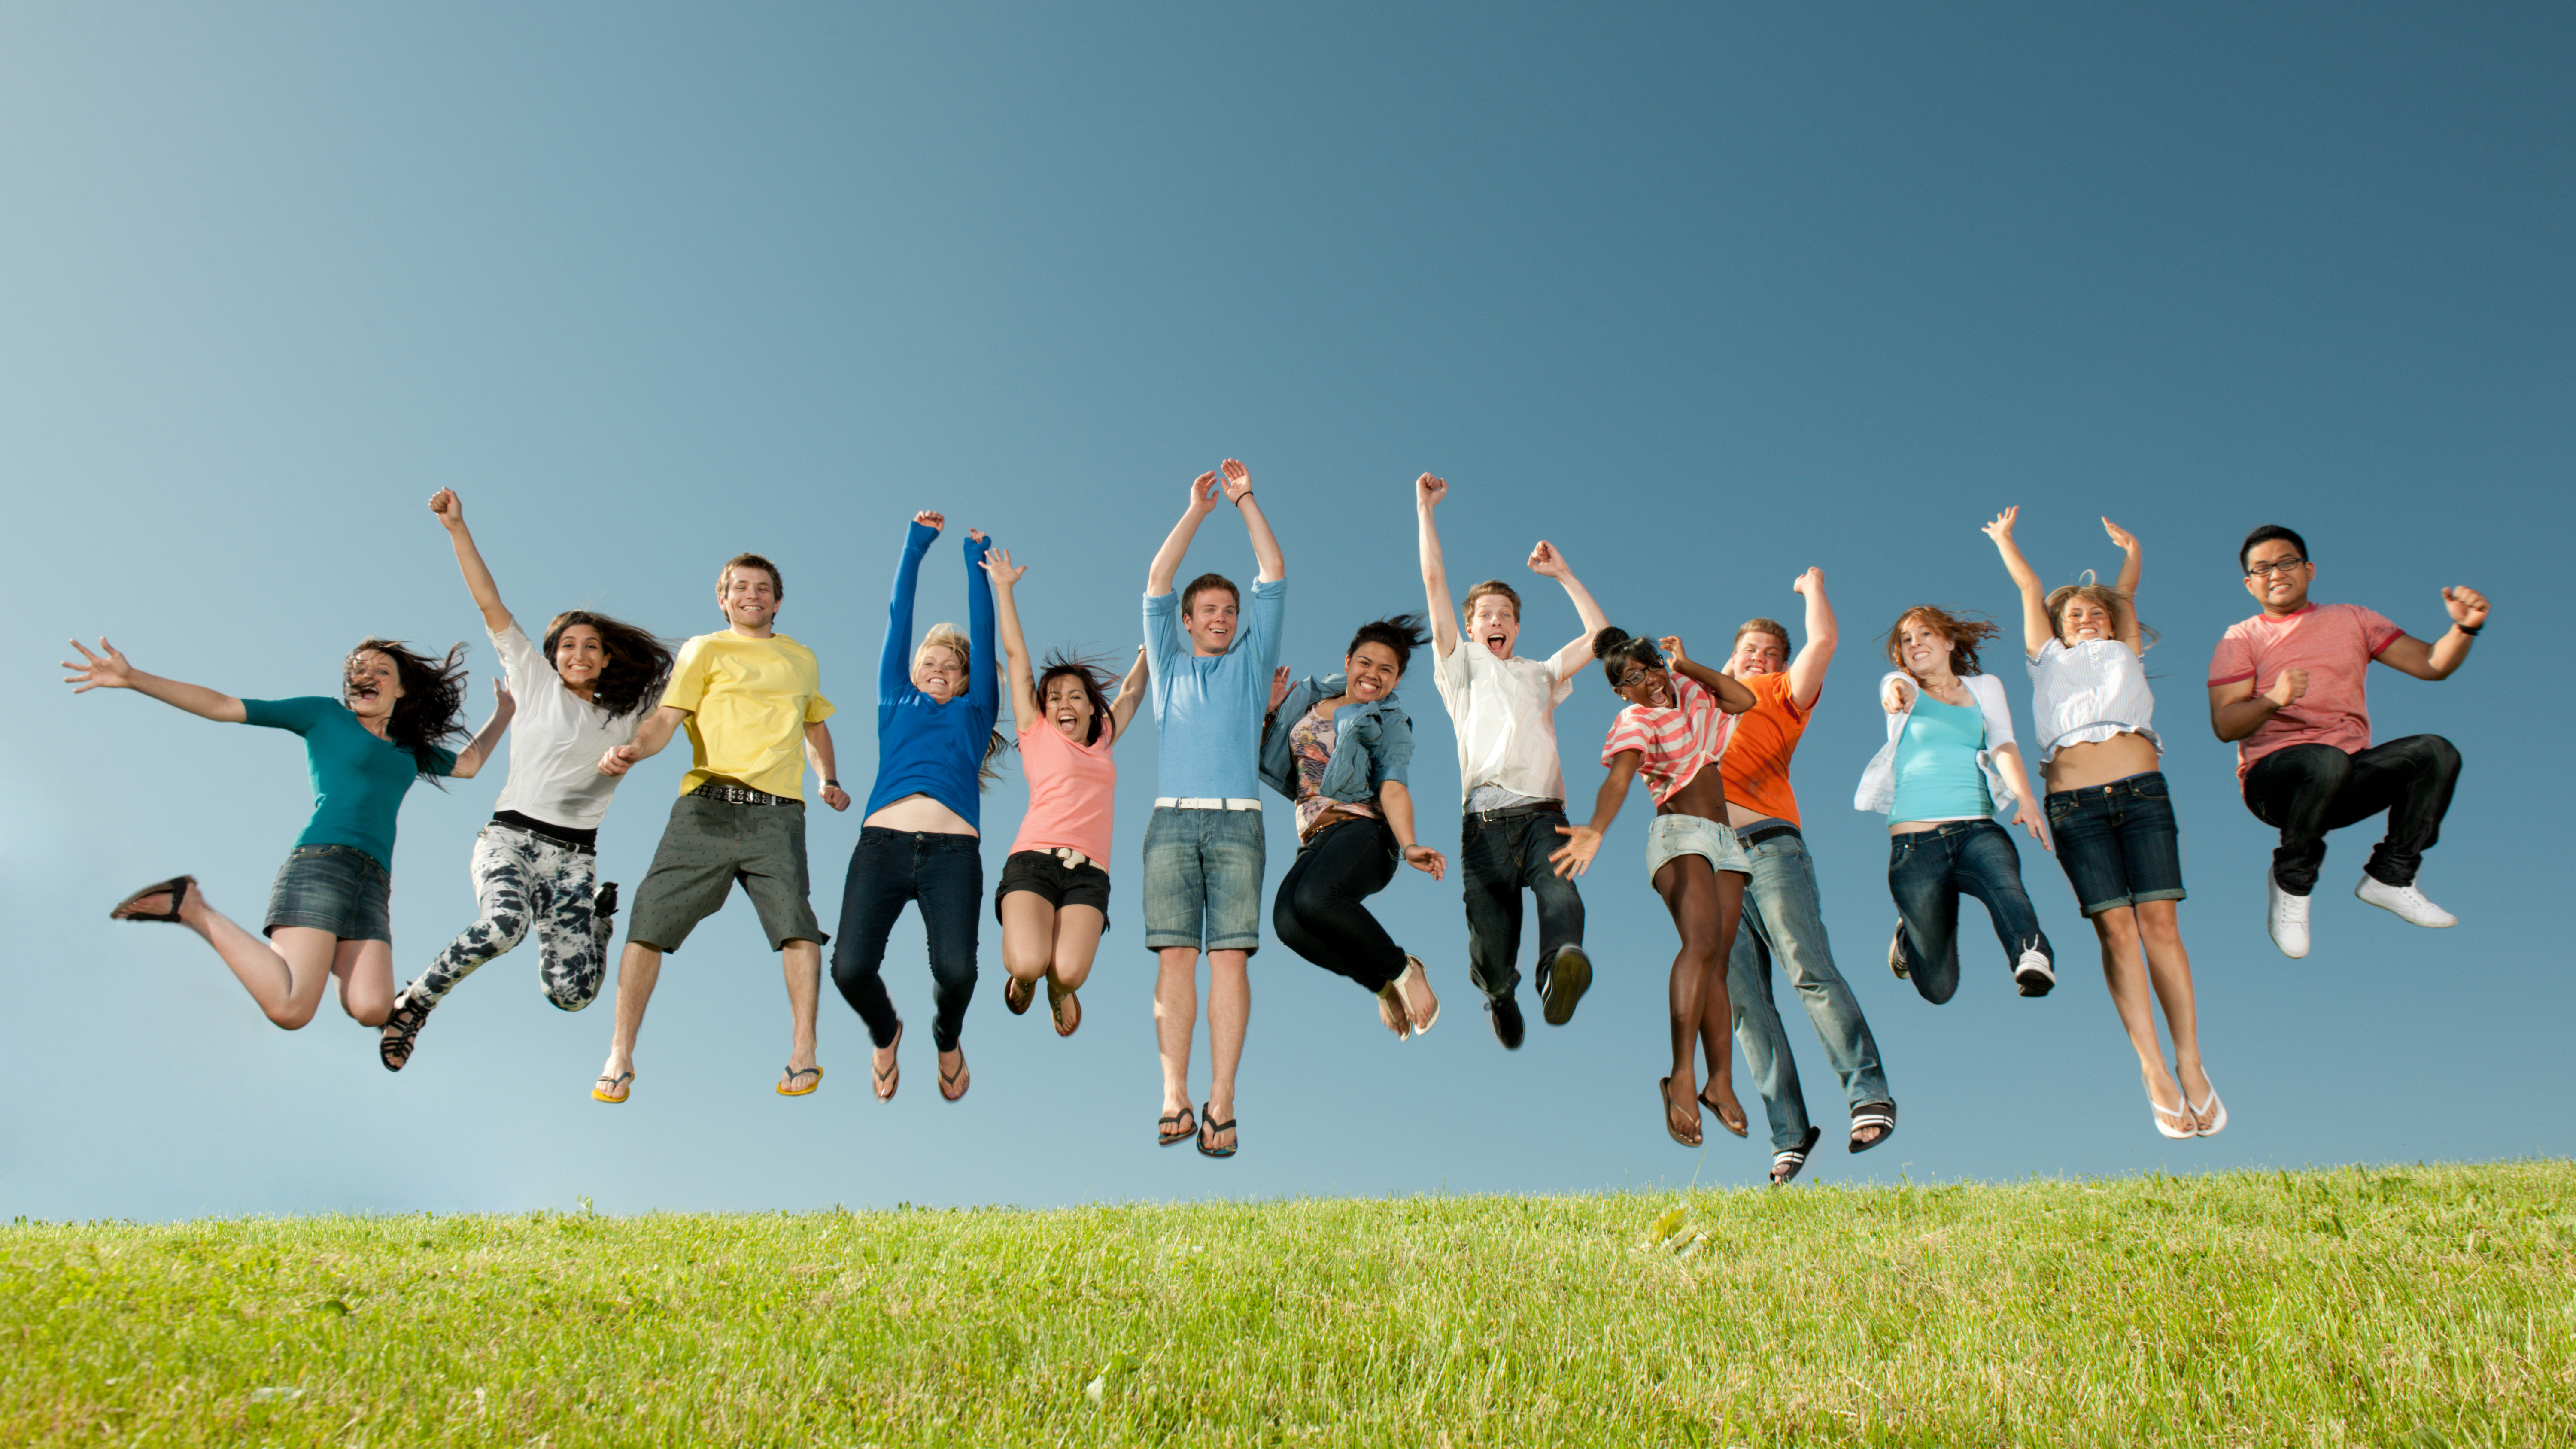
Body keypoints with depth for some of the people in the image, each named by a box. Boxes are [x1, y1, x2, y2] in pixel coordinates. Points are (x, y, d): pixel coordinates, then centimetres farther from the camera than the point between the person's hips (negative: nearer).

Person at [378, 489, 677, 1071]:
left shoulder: (628, 716, 15)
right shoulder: (536, 681, 9)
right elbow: (490, 603, 5)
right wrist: (457, 528, 0)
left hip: (575, 858, 2)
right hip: (510, 837, -2)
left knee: (571, 994, -7)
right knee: (503, 925, -35)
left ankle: (599, 916, 28)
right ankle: (412, 1004, -11)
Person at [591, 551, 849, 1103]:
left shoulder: (803, 660, 22)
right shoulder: (705, 651, 12)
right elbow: (665, 718, -1)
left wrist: (828, 780, 25)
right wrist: (631, 751, -21)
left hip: (777, 812, 1)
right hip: (707, 807, -1)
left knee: (796, 920, -17)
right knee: (651, 922, -5)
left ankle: (803, 1056, -6)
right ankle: (619, 1057, 8)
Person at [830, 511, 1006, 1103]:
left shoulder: (975, 712, 25)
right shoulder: (897, 705, 27)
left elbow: (983, 631, 26)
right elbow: (898, 621, 28)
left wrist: (977, 561, 31)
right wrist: (915, 546, 29)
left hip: (953, 851, -1)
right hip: (882, 844, 1)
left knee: (956, 970, -21)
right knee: (850, 967, -17)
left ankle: (947, 1039, 17)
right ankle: (885, 1033, 20)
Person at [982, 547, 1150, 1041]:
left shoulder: (1102, 744, 24)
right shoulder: (1037, 735, 15)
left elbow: (1131, 693, 38)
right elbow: (1018, 656, 16)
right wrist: (1004, 588, 17)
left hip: (1089, 873, 2)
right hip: (1034, 859, -2)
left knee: (1069, 972, -23)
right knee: (1028, 963, -27)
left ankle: (1057, 987, 17)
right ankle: (1025, 975, 13)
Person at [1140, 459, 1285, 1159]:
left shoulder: (1251, 661, 20)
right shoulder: (1170, 664, 21)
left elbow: (1274, 576, 14)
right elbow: (1156, 585, 12)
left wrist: (1246, 501, 12)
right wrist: (1196, 510, 9)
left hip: (1237, 822, 0)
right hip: (1173, 819, 1)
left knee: (1230, 955, -10)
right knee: (1175, 955, -9)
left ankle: (1221, 1104, -11)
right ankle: (1175, 1098, -8)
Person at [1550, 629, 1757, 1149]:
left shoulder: (1687, 692, 17)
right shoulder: (1636, 723, -4)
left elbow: (1744, 700, 10)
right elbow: (1618, 780, -21)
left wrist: (1685, 663, 9)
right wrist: (1596, 830, -40)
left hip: (1724, 838, 7)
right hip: (1679, 832, -7)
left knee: (1718, 960, -2)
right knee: (1702, 939, -27)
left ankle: (1721, 1081, -4)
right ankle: (1681, 1078, -33)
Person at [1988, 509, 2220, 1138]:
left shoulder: (2126, 655, 26)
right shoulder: (2049, 659, 24)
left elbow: (2127, 592, 36)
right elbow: (2029, 587, 32)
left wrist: (2130, 548, 52)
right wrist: (2003, 538, 43)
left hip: (2142, 791, 1)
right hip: (2075, 803, -1)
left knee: (2160, 922, -7)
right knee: (2116, 927, -9)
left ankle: (2190, 1064, -6)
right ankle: (2153, 1070, -9)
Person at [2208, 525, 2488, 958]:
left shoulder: (2352, 619, 18)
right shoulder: (2241, 638, 6)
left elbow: (2432, 664, 10)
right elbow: (2225, 725, -6)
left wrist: (2465, 628, -10)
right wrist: (2274, 699, -26)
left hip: (2348, 785, 4)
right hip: (2274, 780, -4)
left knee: (2436, 752, -22)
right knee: (2326, 761, -37)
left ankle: (2389, 877, -6)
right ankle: (2291, 881, -14)